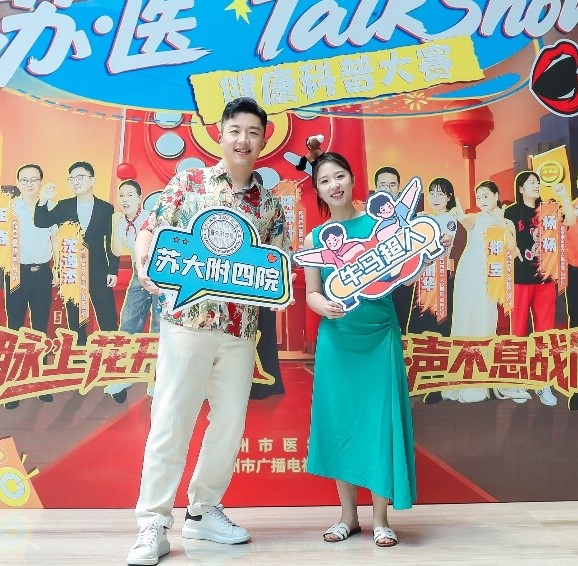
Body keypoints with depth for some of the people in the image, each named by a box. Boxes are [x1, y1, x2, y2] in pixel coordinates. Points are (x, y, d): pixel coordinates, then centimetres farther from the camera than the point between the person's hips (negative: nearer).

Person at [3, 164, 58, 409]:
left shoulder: (50, 208, 5)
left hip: (43, 272, 2)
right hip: (18, 272, -2)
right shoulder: (10, 208, -3)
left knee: (41, 326, 8)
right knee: (14, 326, 0)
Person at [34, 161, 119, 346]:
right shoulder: (64, 207, 6)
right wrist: (43, 201, -20)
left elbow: (112, 242, 1)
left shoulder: (106, 208, 0)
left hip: (98, 272, -2)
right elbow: (41, 223, -3)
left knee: (108, 322, -1)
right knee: (75, 322, 10)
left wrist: (113, 271, -3)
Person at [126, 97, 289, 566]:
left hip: (241, 329, 4)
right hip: (187, 320, -4)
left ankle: (204, 511, 28)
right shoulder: (189, 182, 4)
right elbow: (150, 229, 0)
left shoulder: (271, 203, 12)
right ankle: (153, 525, 8)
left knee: (231, 423, 10)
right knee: (170, 421, -2)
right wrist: (144, 265, -19)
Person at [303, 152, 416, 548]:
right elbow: (311, 293, 8)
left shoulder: (377, 223, 0)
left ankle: (381, 518, 13)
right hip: (335, 338, 2)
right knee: (338, 420, 6)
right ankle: (349, 515, 21)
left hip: (379, 334, -2)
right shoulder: (314, 238, 5)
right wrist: (325, 307, -13)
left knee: (380, 418, -1)